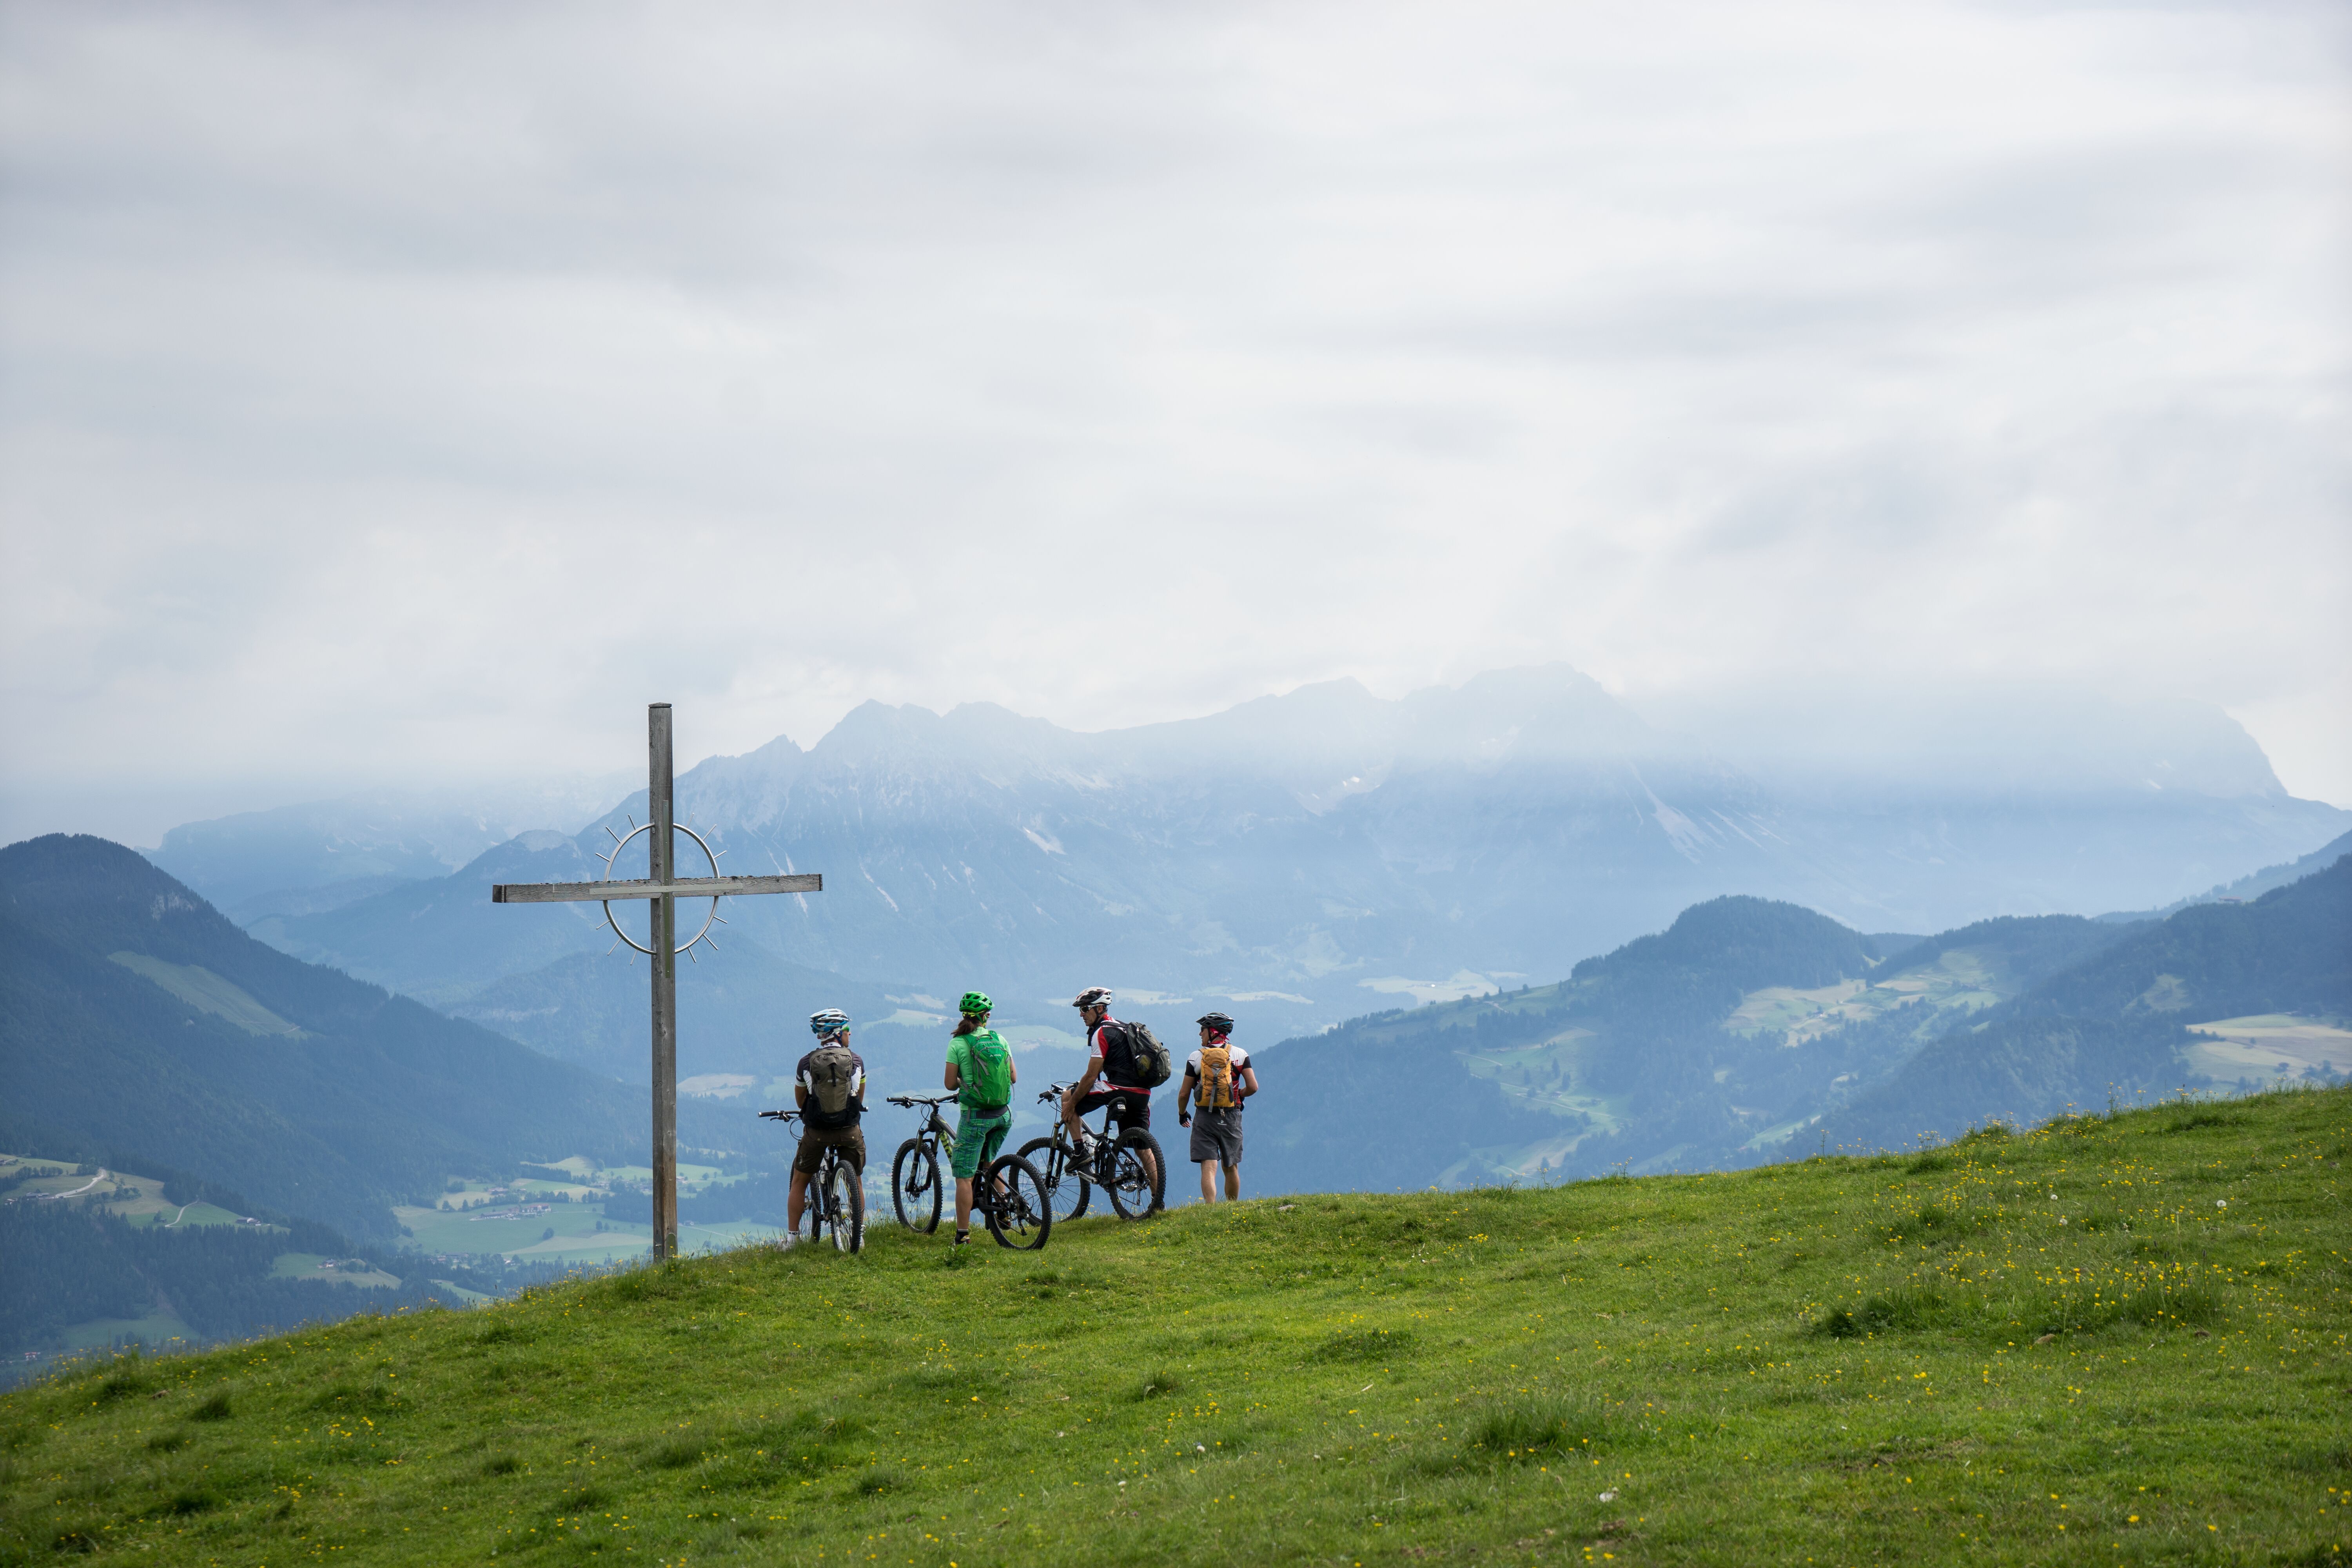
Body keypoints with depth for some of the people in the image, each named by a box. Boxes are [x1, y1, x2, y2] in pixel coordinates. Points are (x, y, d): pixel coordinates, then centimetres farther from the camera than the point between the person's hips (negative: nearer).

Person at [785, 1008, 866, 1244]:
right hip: (850, 1131, 0)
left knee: (799, 1182, 15)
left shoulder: (807, 1063, 0)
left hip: (816, 1132, 0)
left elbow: (800, 1100, 16)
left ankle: (791, 1237, 15)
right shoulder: (855, 1061, 2)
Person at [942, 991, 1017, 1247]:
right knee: (988, 1162, 30)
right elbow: (1013, 1077, 7)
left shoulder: (958, 1044, -8)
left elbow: (950, 1084, -6)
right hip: (1003, 1115, 5)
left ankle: (963, 1234, -3)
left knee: (964, 1176, 0)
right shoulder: (1000, 1040, 3)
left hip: (975, 1116, -5)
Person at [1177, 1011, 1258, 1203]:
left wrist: (1182, 1113, 20)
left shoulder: (1196, 1058, -2)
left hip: (1205, 1118, -2)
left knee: (1208, 1168, -7)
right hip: (1231, 1118, 2)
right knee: (1231, 1167, 17)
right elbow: (1253, 1087, -5)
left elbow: (1184, 1093, 1)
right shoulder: (1240, 1055, 1)